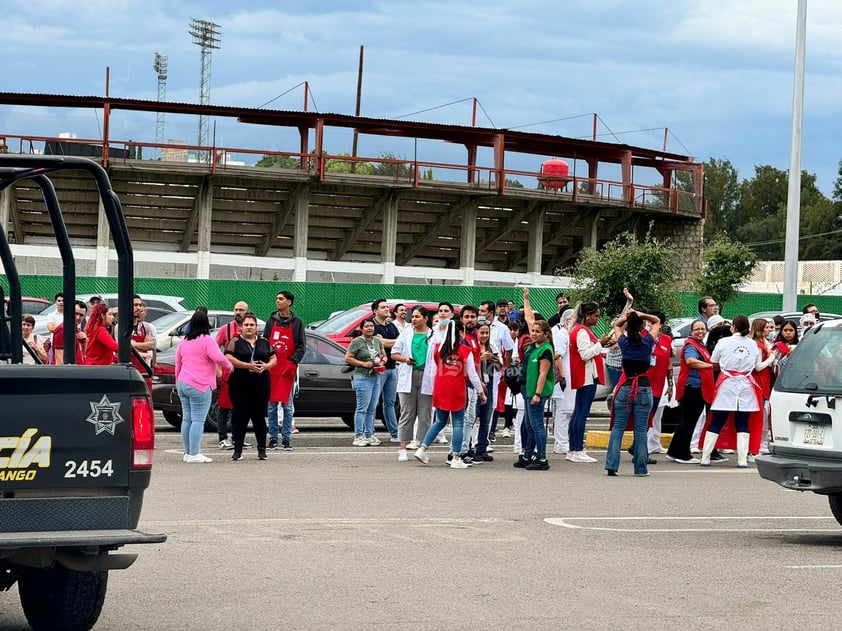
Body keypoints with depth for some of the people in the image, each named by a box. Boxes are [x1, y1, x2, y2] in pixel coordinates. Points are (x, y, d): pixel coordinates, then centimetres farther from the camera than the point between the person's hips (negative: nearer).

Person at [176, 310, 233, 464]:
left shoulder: (184, 341, 13)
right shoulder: (206, 340, -10)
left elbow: (178, 363, 20)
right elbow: (218, 358, -19)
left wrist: (178, 382, 29)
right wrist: (229, 366, 0)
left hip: (183, 383, 8)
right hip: (199, 387, -8)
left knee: (186, 419, 10)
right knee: (198, 420, -6)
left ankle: (188, 453, 13)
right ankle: (194, 454, -9)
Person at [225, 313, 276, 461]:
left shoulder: (264, 342, 14)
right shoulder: (235, 342, 3)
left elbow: (274, 359, 14)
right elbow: (229, 358, -10)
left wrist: (266, 366, -9)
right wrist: (248, 365, -17)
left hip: (261, 383, 3)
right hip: (240, 385, -3)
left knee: (259, 417, 5)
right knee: (241, 417, -3)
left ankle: (262, 450, 10)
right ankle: (238, 450, 2)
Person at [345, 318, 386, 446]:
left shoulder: (377, 341, 14)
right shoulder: (357, 342, -5)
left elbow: (384, 356, 23)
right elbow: (348, 359, -8)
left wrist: (382, 362, 1)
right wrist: (364, 364, -14)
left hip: (376, 377, 6)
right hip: (363, 377, -6)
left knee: (372, 409, 8)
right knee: (362, 408, -9)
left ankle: (369, 435, 13)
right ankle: (358, 436, -7)